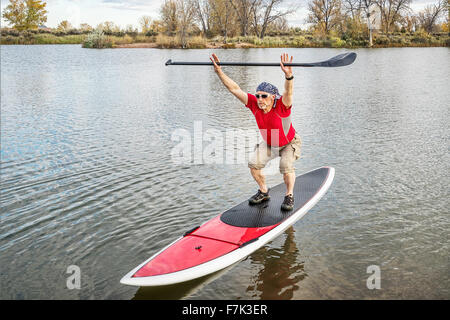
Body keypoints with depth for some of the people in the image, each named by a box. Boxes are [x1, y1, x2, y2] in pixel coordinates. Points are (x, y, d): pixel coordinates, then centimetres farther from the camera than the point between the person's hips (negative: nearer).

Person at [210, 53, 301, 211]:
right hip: (269, 143, 5)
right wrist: (219, 71, -36)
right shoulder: (255, 104, -24)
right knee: (254, 163, -9)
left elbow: (288, 92, -57)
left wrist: (288, 75, -77)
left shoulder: (281, 107, -35)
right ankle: (264, 192, 15)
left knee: (286, 167, -25)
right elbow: (235, 89, -26)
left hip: (290, 143, -4)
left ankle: (289, 196, 2)